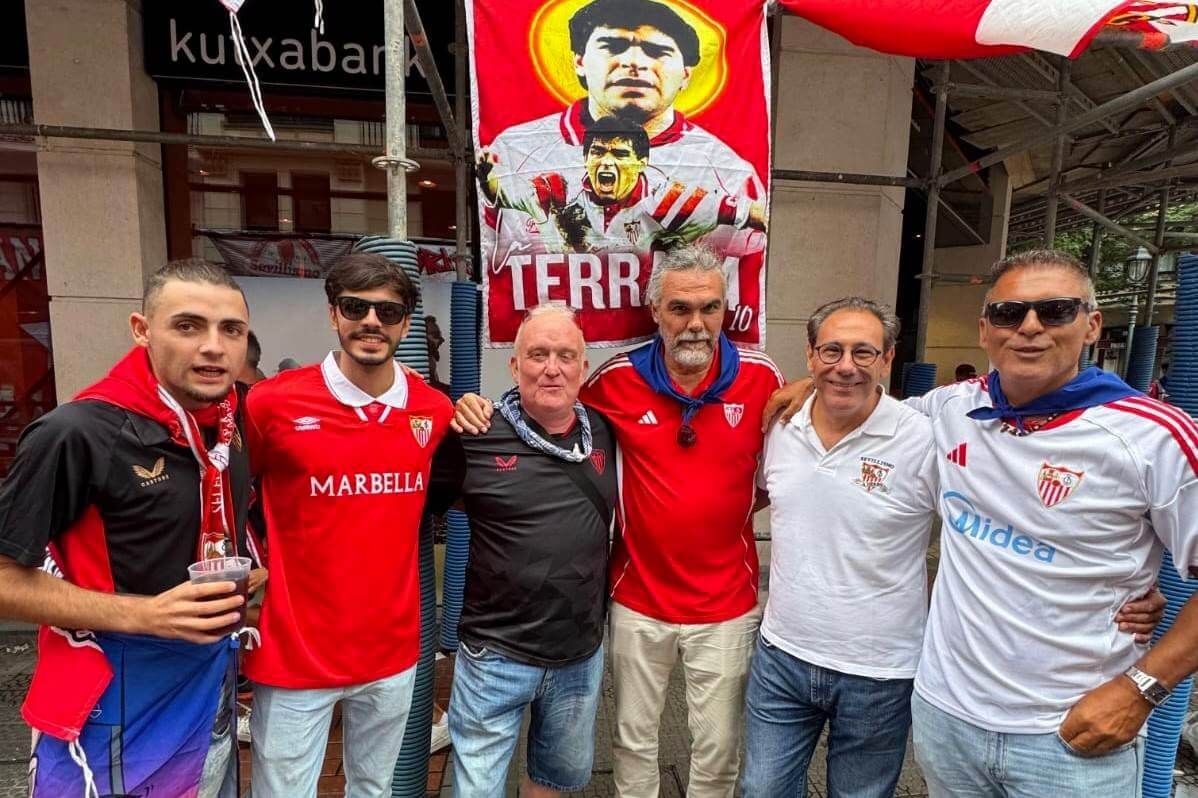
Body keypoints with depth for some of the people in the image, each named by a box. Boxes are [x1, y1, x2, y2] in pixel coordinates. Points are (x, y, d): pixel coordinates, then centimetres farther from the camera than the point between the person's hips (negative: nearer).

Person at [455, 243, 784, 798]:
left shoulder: (760, 378, -8)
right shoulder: (617, 381, -10)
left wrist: (737, 509, -2)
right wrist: (484, 411, -13)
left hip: (726, 606, 0)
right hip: (638, 601, 0)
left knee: (718, 748, 17)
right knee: (633, 739, 20)